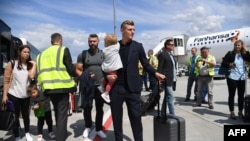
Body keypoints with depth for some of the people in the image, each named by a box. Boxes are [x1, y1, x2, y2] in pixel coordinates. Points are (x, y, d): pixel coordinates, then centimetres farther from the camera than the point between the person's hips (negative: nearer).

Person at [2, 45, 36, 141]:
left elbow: (32, 76, -12)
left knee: (26, 115, 15)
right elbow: (6, 80, -4)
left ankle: (27, 133, 31)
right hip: (13, 95, -3)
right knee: (15, 116, 8)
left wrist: (34, 64, -8)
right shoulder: (11, 64, -3)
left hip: (26, 96, 3)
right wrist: (5, 95, -8)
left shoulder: (29, 65, 8)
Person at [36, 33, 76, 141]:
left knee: (57, 112, 22)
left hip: (49, 87, 6)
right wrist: (75, 73, 13)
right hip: (62, 86, -6)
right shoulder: (63, 50, -2)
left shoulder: (42, 54, 15)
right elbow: (70, 69, -8)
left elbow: (40, 71, 14)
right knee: (62, 114, -1)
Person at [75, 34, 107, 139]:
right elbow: (77, 70, 0)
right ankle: (88, 127, 32)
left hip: (100, 85, 1)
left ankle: (99, 129, 25)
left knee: (99, 109, 10)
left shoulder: (103, 54, 3)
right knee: (87, 108, 10)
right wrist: (84, 77, -15)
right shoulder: (83, 54, 0)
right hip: (87, 86, 0)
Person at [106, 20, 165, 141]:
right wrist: (107, 75, -7)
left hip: (132, 88, -1)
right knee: (116, 118, 12)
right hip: (116, 87, 2)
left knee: (136, 117, 3)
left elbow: (145, 64, 6)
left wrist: (156, 73, -11)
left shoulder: (138, 46, 4)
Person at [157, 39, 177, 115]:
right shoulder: (162, 54, -7)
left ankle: (163, 113, 24)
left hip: (172, 79, 9)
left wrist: (175, 78, 14)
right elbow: (160, 68, -12)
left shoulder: (171, 55, 18)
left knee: (167, 97, 14)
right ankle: (172, 115, -4)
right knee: (170, 97, -9)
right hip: (167, 79, -9)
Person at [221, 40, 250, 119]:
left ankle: (240, 112, 25)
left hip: (242, 78, 3)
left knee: (241, 95, 10)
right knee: (232, 95, 3)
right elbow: (223, 63, -4)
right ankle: (232, 112, 11)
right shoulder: (230, 54, -1)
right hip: (232, 77, -3)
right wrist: (229, 64, -23)